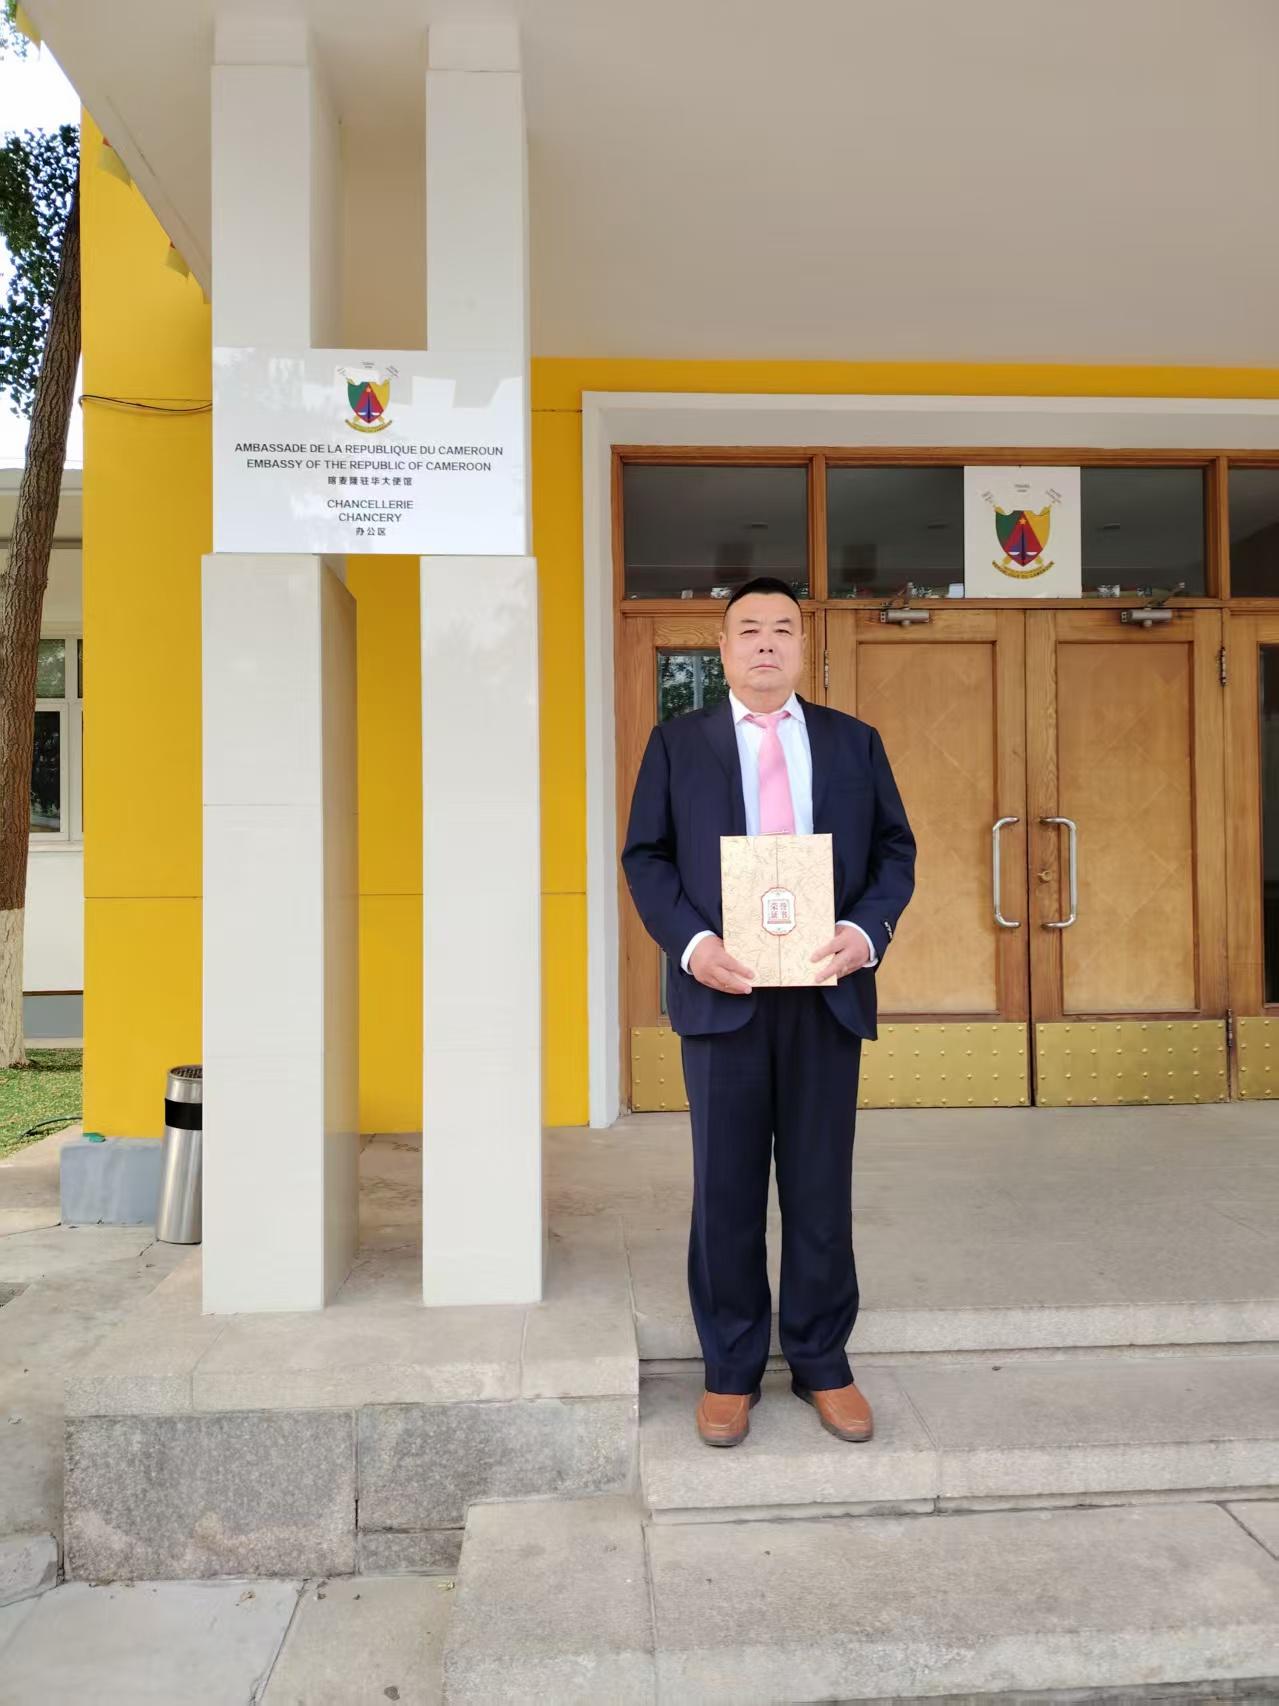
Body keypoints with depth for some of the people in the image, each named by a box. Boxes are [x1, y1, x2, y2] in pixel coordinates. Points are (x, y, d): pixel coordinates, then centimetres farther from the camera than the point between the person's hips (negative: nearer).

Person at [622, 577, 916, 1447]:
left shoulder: (855, 742, 11)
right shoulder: (677, 743, 8)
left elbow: (895, 849, 8)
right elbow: (646, 856, 3)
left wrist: (867, 929, -10)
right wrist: (691, 944, -12)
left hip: (828, 991, 1)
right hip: (723, 991, -1)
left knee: (822, 1186, 9)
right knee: (727, 1189, 7)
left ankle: (823, 1363, 25)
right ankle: (731, 1370, 21)